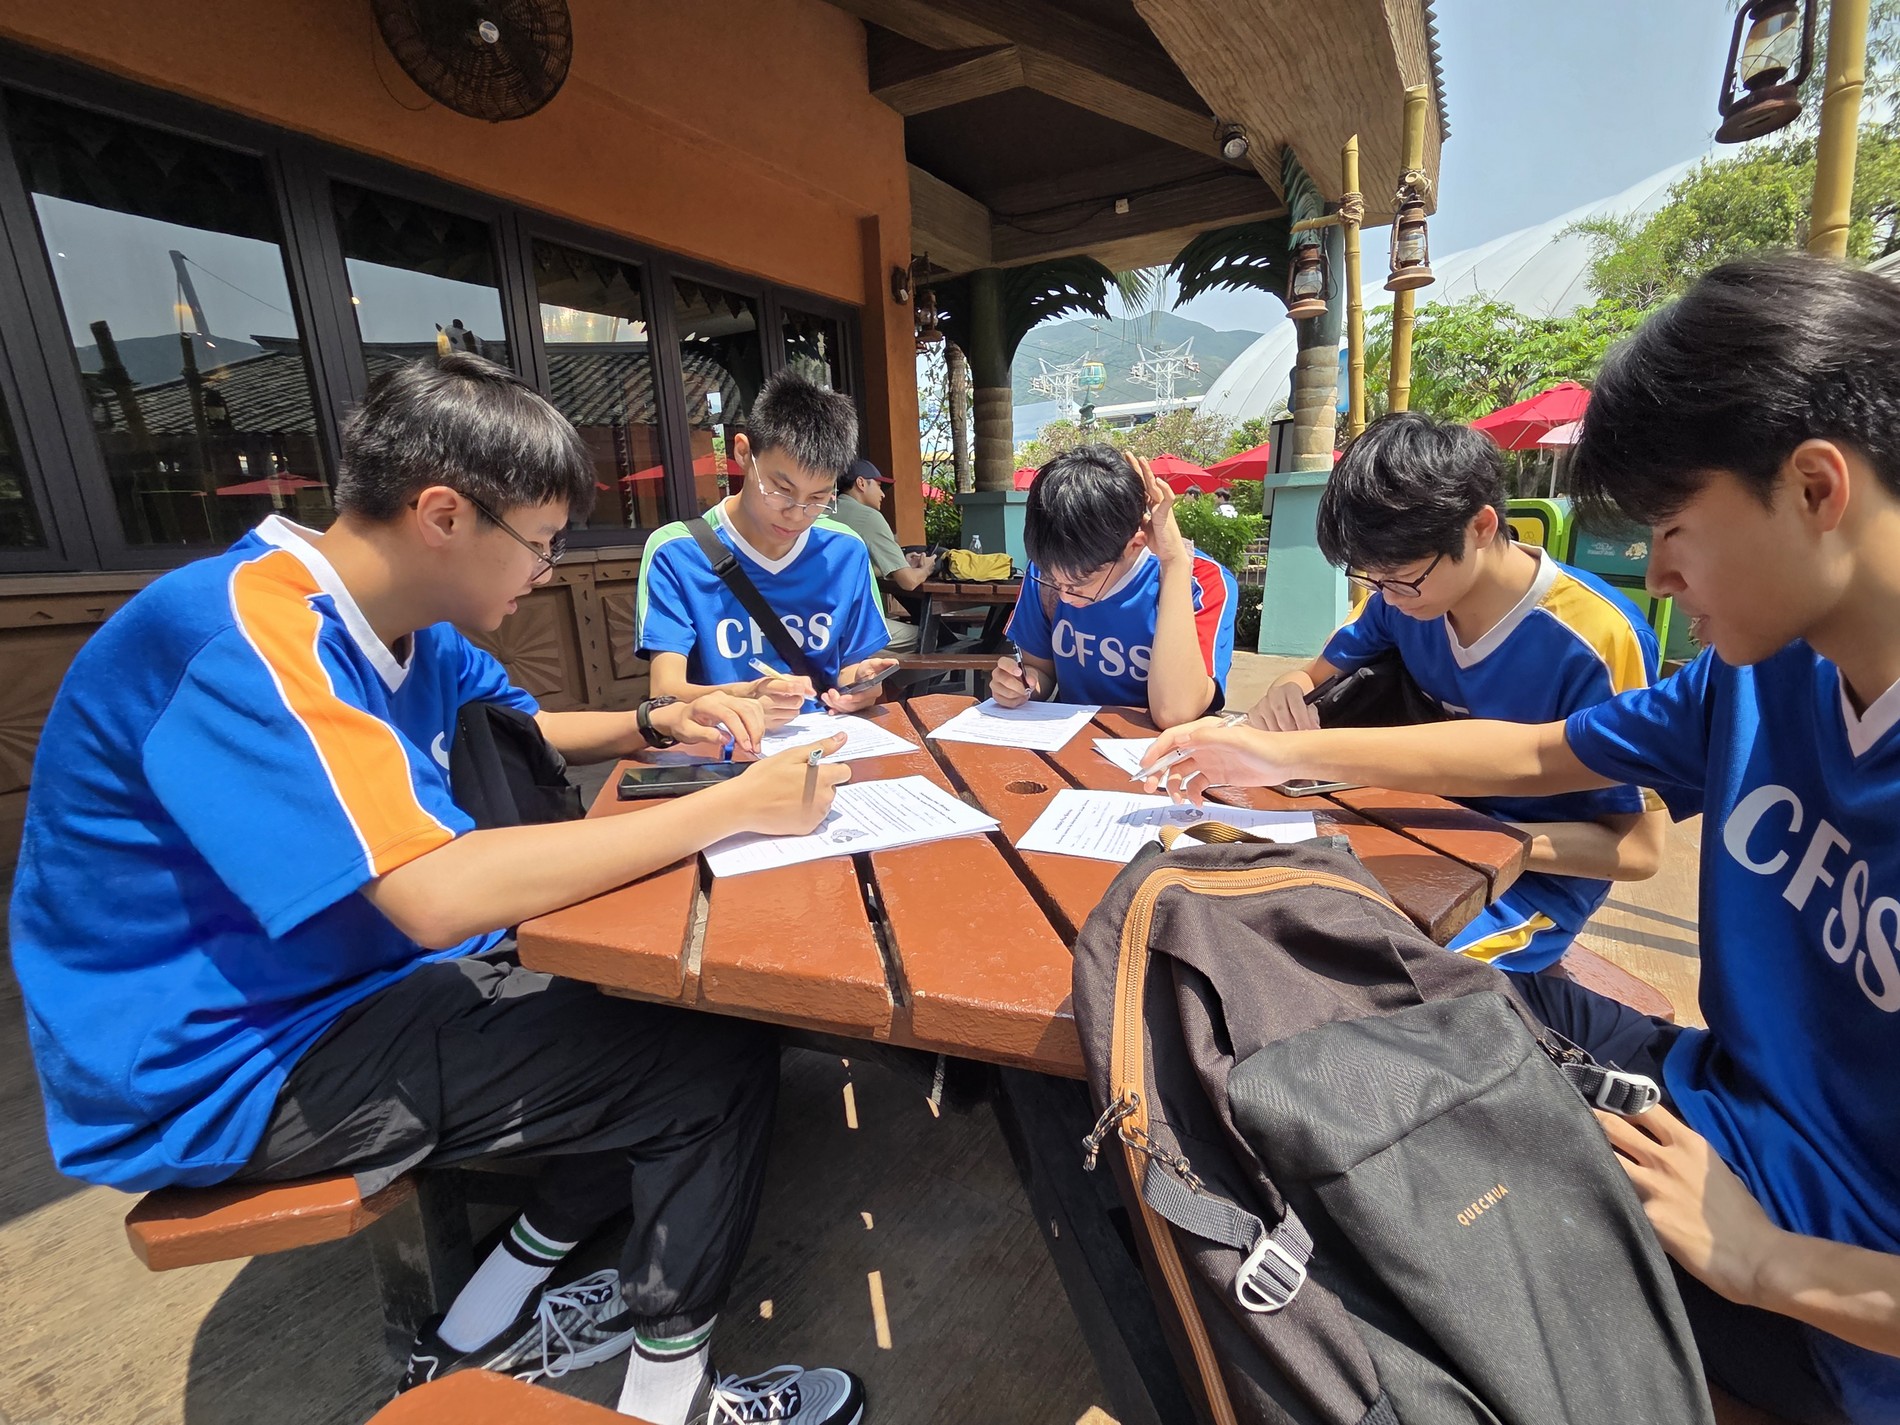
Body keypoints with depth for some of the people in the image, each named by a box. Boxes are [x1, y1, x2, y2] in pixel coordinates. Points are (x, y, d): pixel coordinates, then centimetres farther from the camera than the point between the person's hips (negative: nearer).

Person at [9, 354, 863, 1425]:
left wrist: (653, 726, -2)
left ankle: (480, 1335, 20)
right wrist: (735, 806, -32)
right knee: (720, 1066, -12)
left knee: (672, 996, 9)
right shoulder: (244, 637, -28)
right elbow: (441, 894, -39)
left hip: (354, 977, 9)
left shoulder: (407, 622, 0)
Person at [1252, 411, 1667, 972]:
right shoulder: (1404, 595, -6)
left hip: (1533, 879, -4)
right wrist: (1287, 698, -18)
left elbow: (1637, 849, -15)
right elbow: (1314, 677, 7)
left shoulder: (1597, 636, -21)